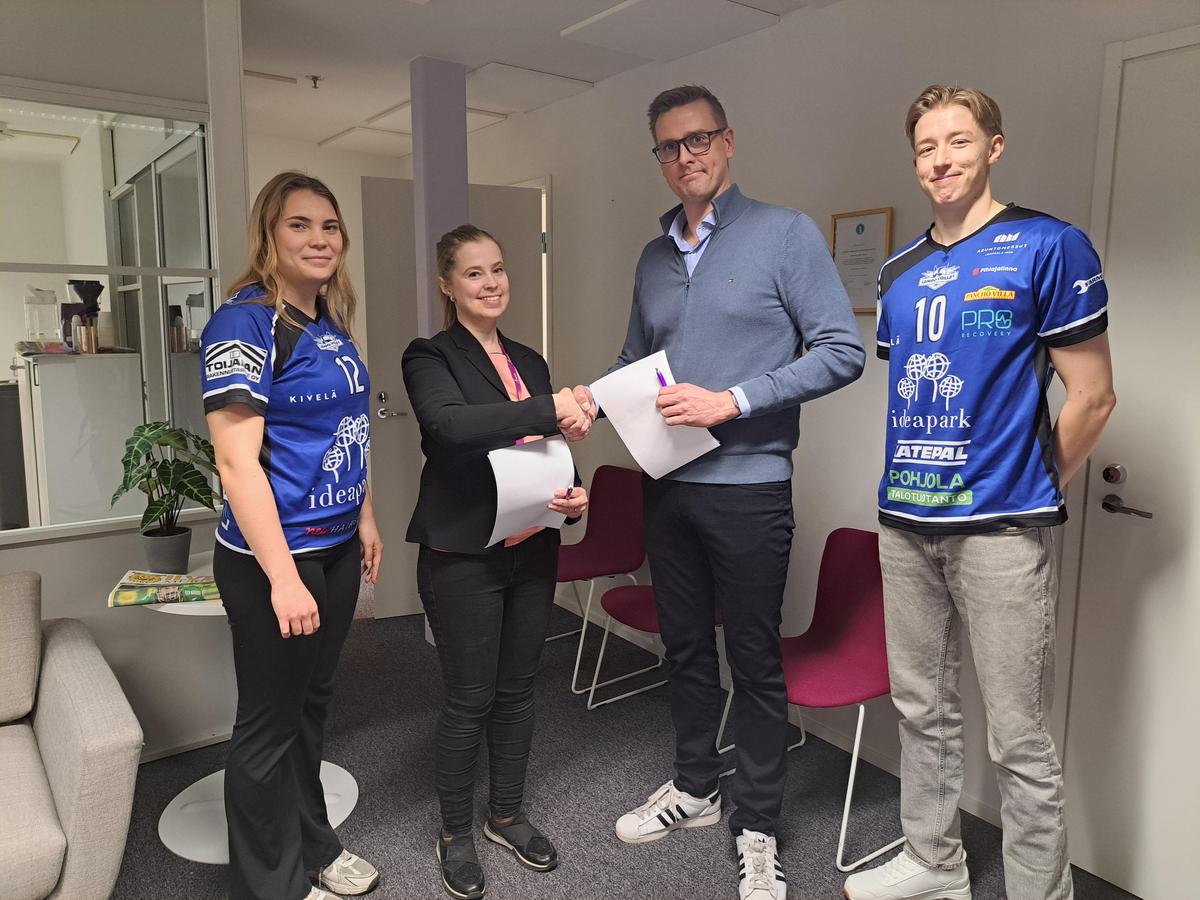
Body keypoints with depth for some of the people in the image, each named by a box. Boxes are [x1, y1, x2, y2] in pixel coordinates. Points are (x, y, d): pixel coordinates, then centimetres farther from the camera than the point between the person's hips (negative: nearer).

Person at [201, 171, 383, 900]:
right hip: (275, 557, -7)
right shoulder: (244, 322, -15)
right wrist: (283, 576, -23)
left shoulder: (333, 323, 9)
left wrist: (366, 519, 17)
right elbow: (237, 459, -20)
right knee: (269, 721, 8)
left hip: (336, 547, 8)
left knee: (313, 703, 21)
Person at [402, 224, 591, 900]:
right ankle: (456, 833, 28)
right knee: (470, 697, 6)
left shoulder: (530, 362, 12)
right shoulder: (431, 358, -7)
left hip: (533, 550, 6)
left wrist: (575, 498, -2)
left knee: (518, 689, 16)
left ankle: (508, 815, 36)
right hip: (463, 556, -5)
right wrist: (548, 408, -29)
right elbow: (449, 423, -28)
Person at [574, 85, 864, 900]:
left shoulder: (786, 234, -5)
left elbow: (841, 352, -11)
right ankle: (694, 787, 38)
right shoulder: (654, 257, 12)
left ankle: (757, 830, 25)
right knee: (685, 645, 18)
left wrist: (732, 401, -19)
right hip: (667, 486, 6)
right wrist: (593, 396, -2)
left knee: (755, 662, 6)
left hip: (747, 487, -5)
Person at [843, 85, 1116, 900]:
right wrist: (915, 481, 13)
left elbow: (1092, 397, -5)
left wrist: (1032, 493, 1)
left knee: (1019, 738, 3)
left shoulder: (1048, 247, -5)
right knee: (923, 709, 17)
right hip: (906, 522, 6)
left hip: (1002, 528, -6)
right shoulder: (900, 271, 12)